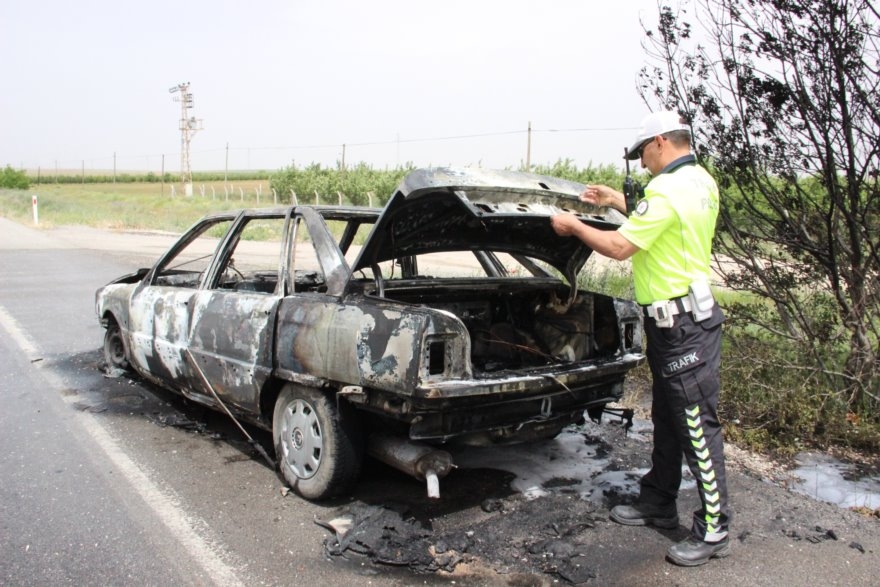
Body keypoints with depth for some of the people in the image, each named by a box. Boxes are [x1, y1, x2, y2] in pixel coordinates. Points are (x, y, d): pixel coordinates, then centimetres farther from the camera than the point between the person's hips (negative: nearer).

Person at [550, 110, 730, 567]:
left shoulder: (668, 190, -20)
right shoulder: (701, 182, 11)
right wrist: (615, 201, 26)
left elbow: (619, 247, -18)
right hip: (675, 322, 11)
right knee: (666, 421, 18)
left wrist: (574, 226, -3)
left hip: (684, 326, -11)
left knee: (698, 427, -2)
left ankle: (713, 530, 10)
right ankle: (658, 504, 33)